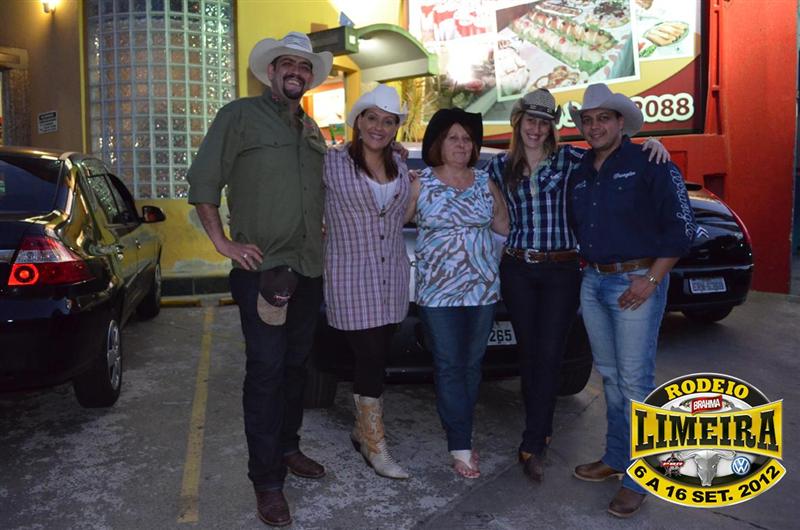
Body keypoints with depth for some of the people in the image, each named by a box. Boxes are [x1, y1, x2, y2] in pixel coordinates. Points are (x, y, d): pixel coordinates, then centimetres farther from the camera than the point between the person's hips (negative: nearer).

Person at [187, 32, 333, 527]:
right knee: (266, 371, -3)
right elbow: (203, 182, -6)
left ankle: (287, 448, 33)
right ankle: (267, 480, 8)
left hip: (309, 269, 7)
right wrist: (224, 243, -10)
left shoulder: (312, 130, 16)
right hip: (262, 269, -6)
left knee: (296, 365, 15)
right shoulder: (240, 116, -4)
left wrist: (320, 229, 15)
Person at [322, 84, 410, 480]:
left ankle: (362, 428, 30)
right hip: (351, 278, -5)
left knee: (374, 358, 13)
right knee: (371, 358, -4)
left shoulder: (400, 167, 9)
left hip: (392, 276, 6)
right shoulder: (332, 163, -8)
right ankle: (376, 446, 9)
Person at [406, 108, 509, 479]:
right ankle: (461, 447, 5)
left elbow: (504, 227, 13)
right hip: (437, 292, -3)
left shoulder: (485, 182, 9)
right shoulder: (420, 183, 1)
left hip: (483, 288, 3)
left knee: (472, 364, 9)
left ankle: (459, 433, 23)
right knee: (449, 367, -1)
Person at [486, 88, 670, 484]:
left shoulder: (568, 159, 0)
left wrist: (651, 144, -19)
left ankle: (532, 445, 6)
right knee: (528, 353, 9)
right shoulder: (500, 165, 7)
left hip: (561, 270, -2)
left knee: (549, 355, -4)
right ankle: (540, 432, 26)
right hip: (517, 270, 2)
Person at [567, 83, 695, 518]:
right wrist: (585, 262, 12)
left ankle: (636, 479, 8)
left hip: (636, 281, -6)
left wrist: (651, 279, -16)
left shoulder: (649, 165, -8)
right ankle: (615, 458, 28)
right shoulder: (580, 174, 12)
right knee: (609, 376, 14)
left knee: (635, 380, -4)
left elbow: (681, 227, -12)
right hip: (593, 281, 7)